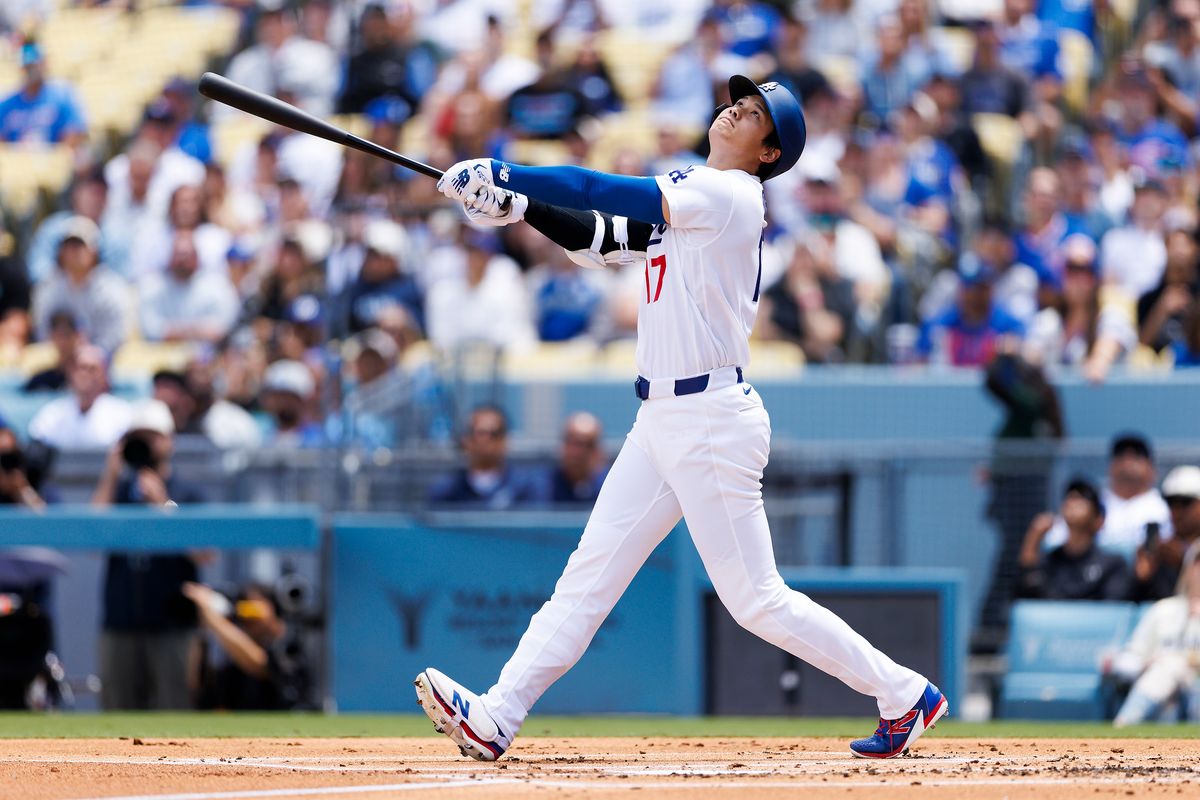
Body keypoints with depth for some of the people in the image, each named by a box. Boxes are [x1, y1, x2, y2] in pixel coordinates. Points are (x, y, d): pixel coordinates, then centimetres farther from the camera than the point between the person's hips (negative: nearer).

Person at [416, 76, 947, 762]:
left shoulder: (730, 196, -12)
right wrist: (516, 207, 1)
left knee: (757, 599, -6)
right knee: (589, 576, 4)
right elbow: (601, 237, 16)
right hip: (664, 422, 9)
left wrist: (501, 176, -17)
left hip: (712, 421, -9)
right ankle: (497, 718, 1)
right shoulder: (690, 200, 16)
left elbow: (612, 194, -19)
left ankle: (904, 694, 4)